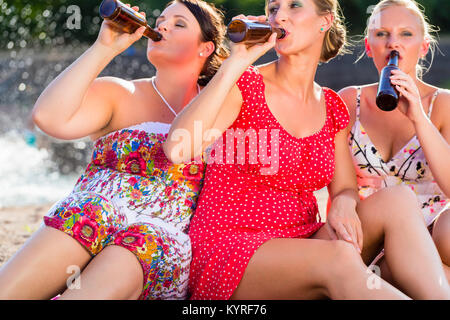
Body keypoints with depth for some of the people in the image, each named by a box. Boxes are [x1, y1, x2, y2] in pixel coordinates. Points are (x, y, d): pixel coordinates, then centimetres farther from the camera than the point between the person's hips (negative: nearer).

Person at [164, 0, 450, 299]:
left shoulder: (331, 106, 12)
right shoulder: (244, 85, -4)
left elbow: (345, 190, 13)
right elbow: (177, 149, -22)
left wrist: (344, 204, -13)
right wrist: (237, 61, -20)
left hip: (299, 247, 5)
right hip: (229, 249, -5)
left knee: (396, 200, -19)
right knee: (339, 257, -35)